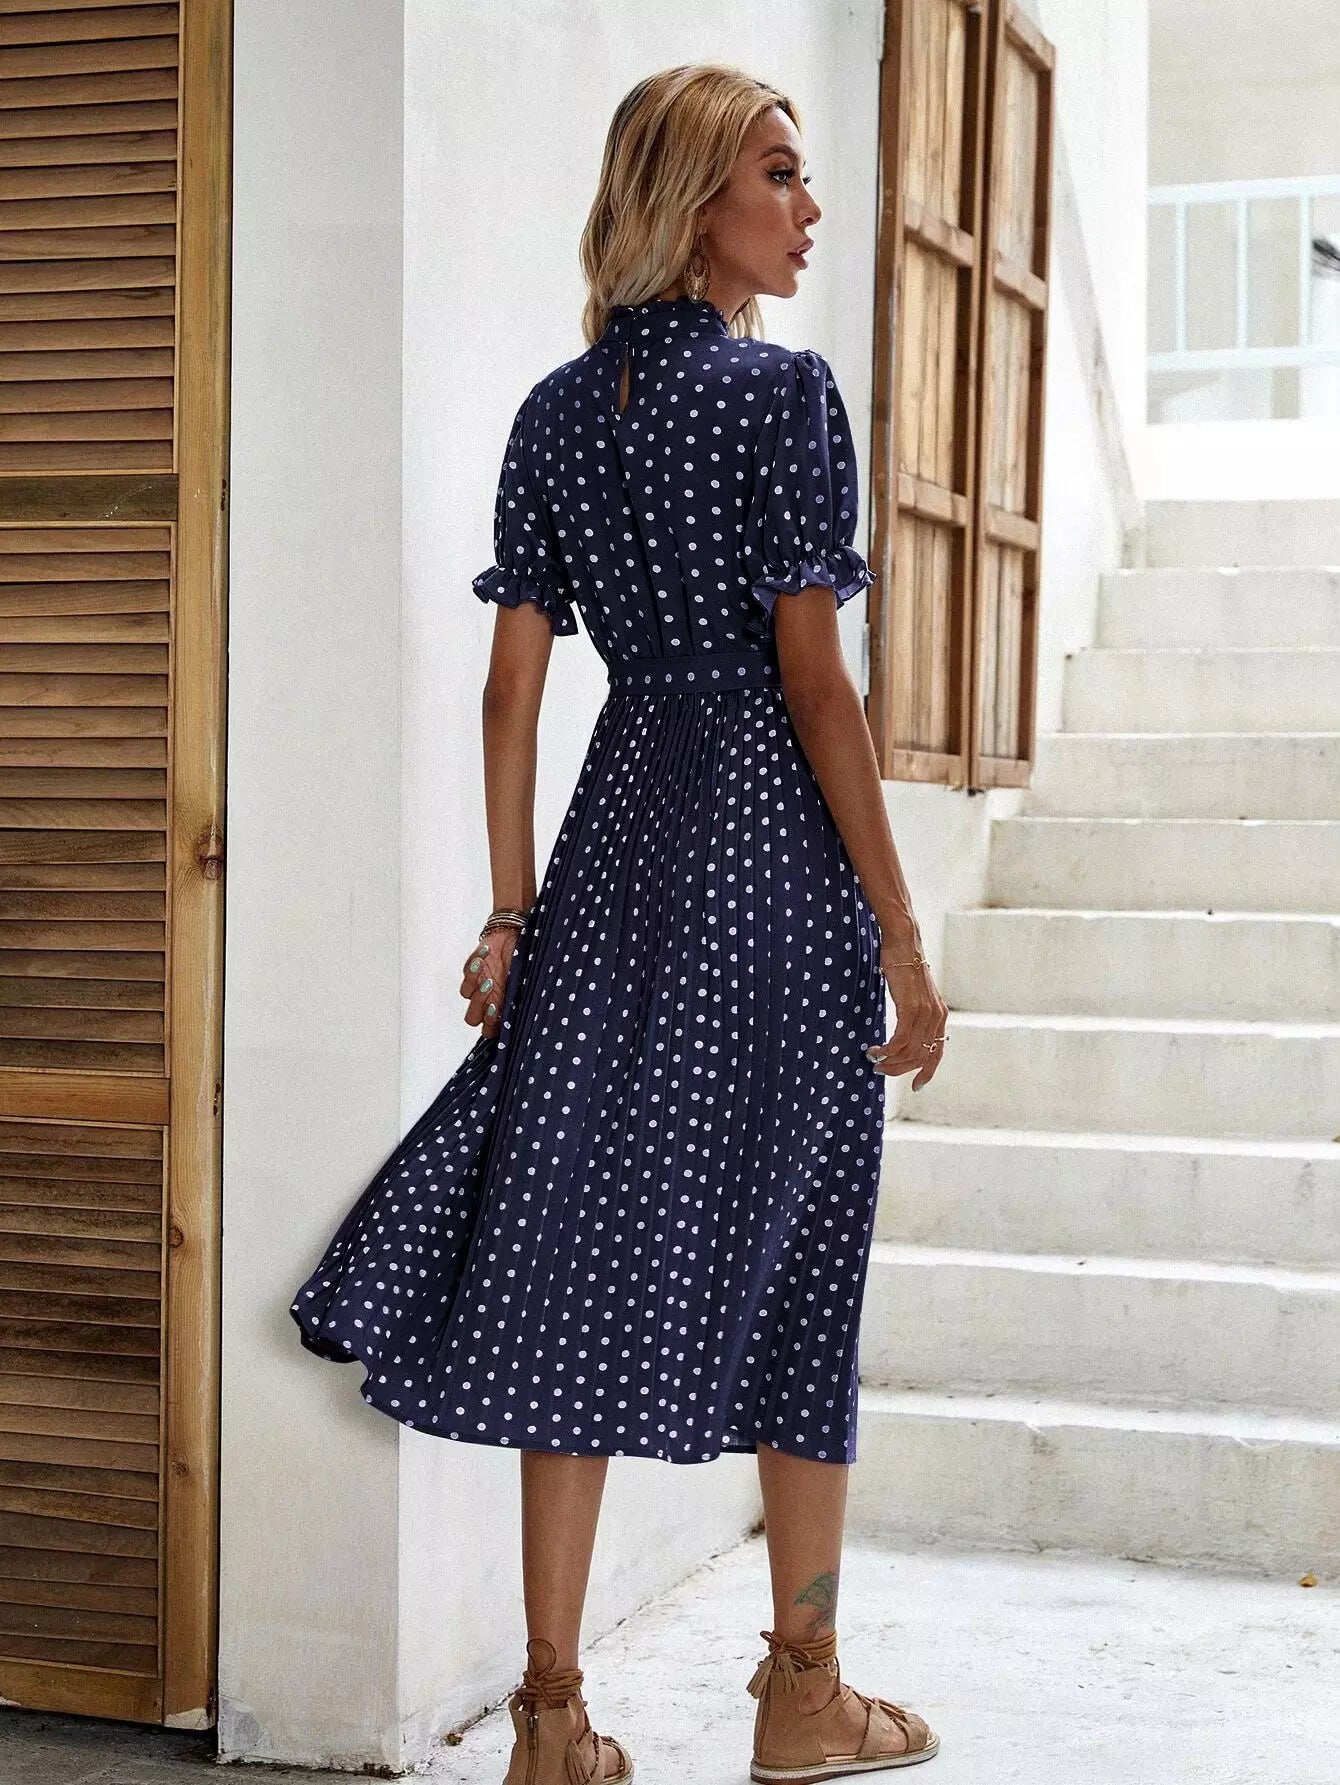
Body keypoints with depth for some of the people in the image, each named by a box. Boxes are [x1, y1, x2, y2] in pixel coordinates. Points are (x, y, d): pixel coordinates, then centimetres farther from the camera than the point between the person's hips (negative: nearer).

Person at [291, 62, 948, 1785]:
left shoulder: (558, 409, 9)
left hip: (619, 835, 5)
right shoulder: (781, 390, -9)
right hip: (773, 839, -5)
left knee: (584, 1241, 5)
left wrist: (512, 911, 13)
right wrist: (900, 936, -10)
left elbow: (513, 684, 8)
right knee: (788, 1253, 6)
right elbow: (813, 676, -13)